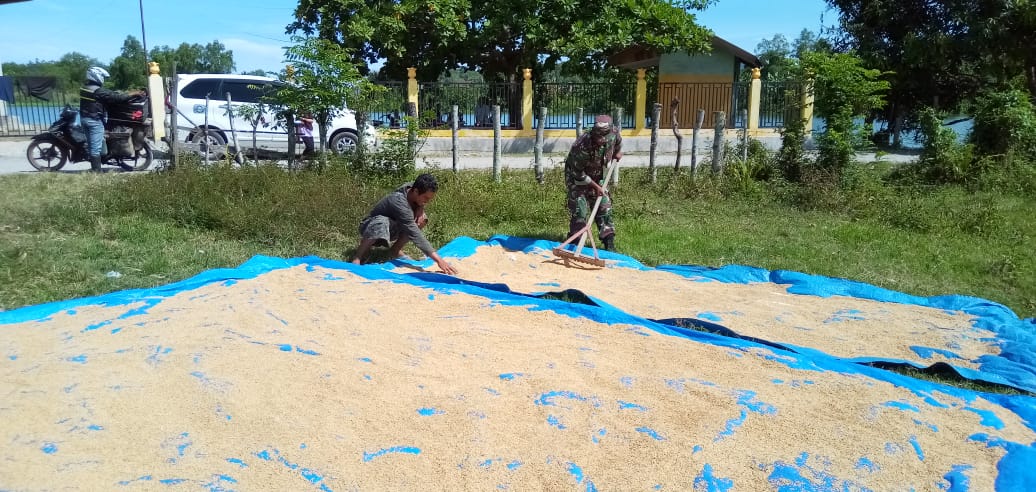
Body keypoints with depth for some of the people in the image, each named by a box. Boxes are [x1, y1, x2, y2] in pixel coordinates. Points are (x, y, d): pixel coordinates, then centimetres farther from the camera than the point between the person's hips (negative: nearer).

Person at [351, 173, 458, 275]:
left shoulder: (412, 187, -16)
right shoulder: (399, 202, -37)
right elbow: (415, 234, -44)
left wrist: (421, 208, -18)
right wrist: (438, 259, -50)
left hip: (392, 228, 7)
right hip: (371, 226, -7)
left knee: (422, 219, -15)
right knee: (382, 223, -41)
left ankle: (395, 249, 0)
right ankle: (359, 256, -18)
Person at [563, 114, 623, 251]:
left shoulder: (614, 133, -22)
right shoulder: (581, 146, -38)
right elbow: (578, 174, -26)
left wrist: (618, 151, 16)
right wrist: (595, 187, -20)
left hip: (597, 177, 5)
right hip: (576, 178, -5)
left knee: (604, 208, 4)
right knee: (579, 210, -12)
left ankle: (609, 245, 13)